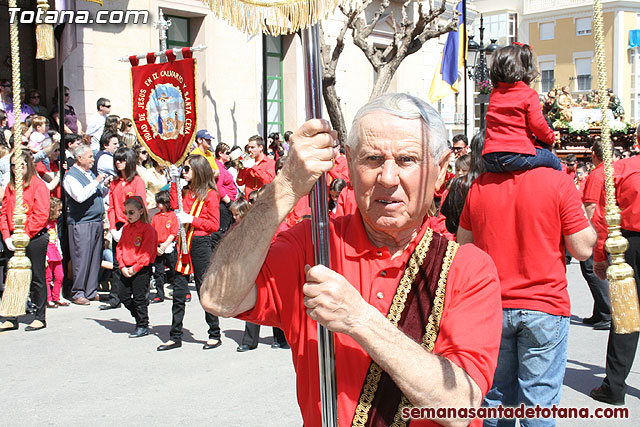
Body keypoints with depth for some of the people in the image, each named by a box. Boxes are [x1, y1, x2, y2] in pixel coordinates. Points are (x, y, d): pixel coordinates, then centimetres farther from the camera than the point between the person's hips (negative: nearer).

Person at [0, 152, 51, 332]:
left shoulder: (38, 185, -6)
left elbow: (41, 215, -12)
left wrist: (25, 235, -16)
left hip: (35, 238, -6)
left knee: (36, 278, 2)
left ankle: (40, 317, 12)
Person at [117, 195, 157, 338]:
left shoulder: (148, 229, -11)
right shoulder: (126, 228, 11)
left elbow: (146, 253, -14)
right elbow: (120, 247, 12)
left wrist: (135, 269, -16)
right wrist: (122, 267, -1)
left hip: (142, 269, -7)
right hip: (126, 270, 7)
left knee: (139, 298, -2)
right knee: (124, 297, 9)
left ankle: (143, 326, 10)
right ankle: (140, 317, 27)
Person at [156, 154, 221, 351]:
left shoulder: (210, 194, -6)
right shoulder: (186, 191, 15)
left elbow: (214, 224, -9)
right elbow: (175, 206, 0)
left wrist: (191, 219, -17)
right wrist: (174, 183, 0)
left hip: (201, 244, -6)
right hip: (184, 244, 7)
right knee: (179, 291, 7)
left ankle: (215, 335, 12)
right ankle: (175, 337, 14)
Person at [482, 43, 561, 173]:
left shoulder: (493, 94, 14)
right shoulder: (529, 95, -3)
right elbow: (537, 124, -10)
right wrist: (551, 138, 11)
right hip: (518, 156, -5)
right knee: (555, 162, 13)